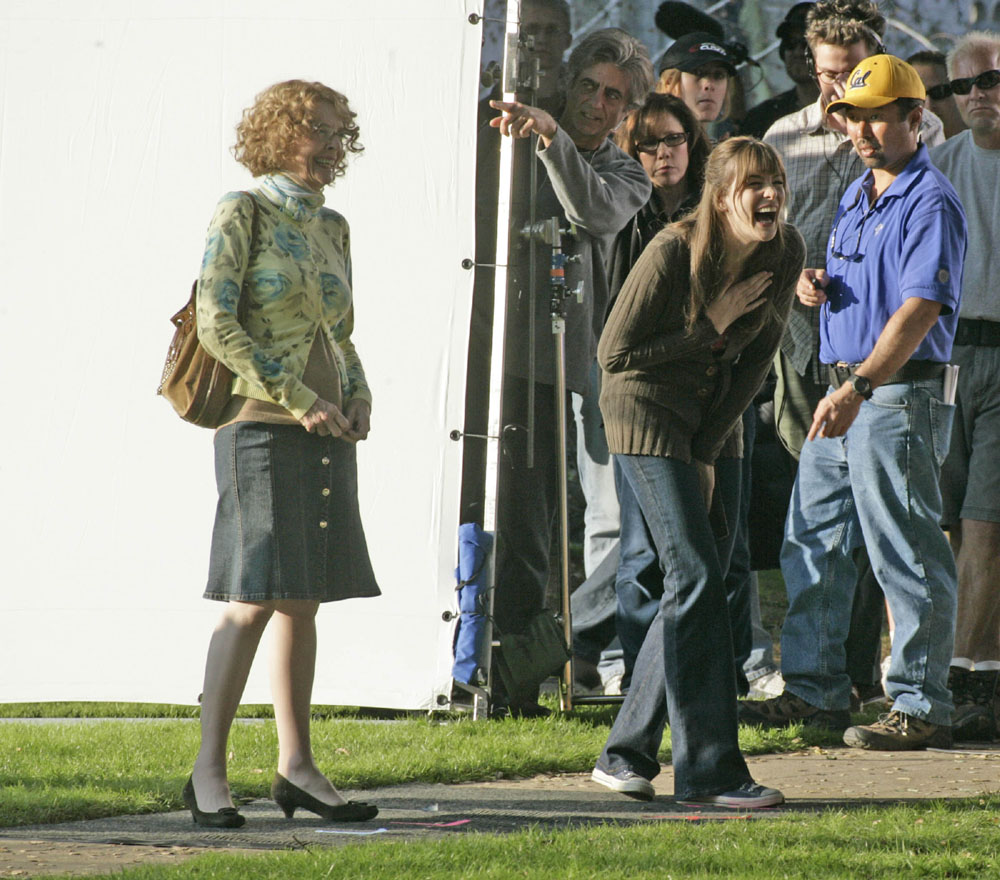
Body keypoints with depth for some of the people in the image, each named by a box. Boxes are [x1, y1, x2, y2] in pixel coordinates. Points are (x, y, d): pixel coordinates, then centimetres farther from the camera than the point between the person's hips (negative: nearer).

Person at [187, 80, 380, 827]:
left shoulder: (332, 227, 15)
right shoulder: (243, 213, -5)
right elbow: (216, 324, -12)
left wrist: (358, 395, 4)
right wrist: (297, 400, -15)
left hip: (328, 432, 7)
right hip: (263, 427, -7)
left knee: (304, 599, 7)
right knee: (255, 598, -11)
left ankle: (297, 766, 11)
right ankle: (209, 773, -8)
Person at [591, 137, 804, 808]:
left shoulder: (785, 251, -5)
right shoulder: (675, 250, -21)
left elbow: (757, 358, 0)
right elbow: (615, 351, -17)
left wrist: (708, 452, -5)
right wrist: (712, 332, -20)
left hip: (717, 423, 7)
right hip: (649, 413, -7)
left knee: (698, 589, 6)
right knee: (696, 577, -15)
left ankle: (626, 755, 16)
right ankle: (710, 769, -14)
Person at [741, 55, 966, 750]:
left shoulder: (930, 203, -13)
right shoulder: (856, 197, 17)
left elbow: (920, 310, -23)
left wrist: (859, 387, -32)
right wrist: (818, 288, 6)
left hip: (900, 396, -10)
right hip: (844, 392, 10)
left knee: (908, 555, -6)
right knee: (813, 545, 13)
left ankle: (922, 707, -3)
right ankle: (816, 688, 23)